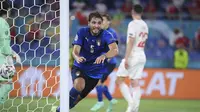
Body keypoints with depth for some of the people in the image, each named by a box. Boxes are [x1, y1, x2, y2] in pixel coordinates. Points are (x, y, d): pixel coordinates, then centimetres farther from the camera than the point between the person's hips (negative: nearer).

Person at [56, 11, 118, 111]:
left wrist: (104, 56, -56)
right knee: (79, 85, -33)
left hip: (95, 72, 1)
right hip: (79, 67, -1)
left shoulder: (106, 35, -18)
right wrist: (77, 57, -44)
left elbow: (115, 50, -35)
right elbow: (75, 50, -19)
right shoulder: (82, 32, -13)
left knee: (79, 97, 10)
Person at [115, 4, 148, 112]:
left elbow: (131, 41, -18)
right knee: (135, 83, 6)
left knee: (119, 80, -1)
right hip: (142, 56, 7)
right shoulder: (145, 25, 12)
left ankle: (131, 103, -14)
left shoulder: (133, 24, -12)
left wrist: (126, 58, -19)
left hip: (132, 55, -7)